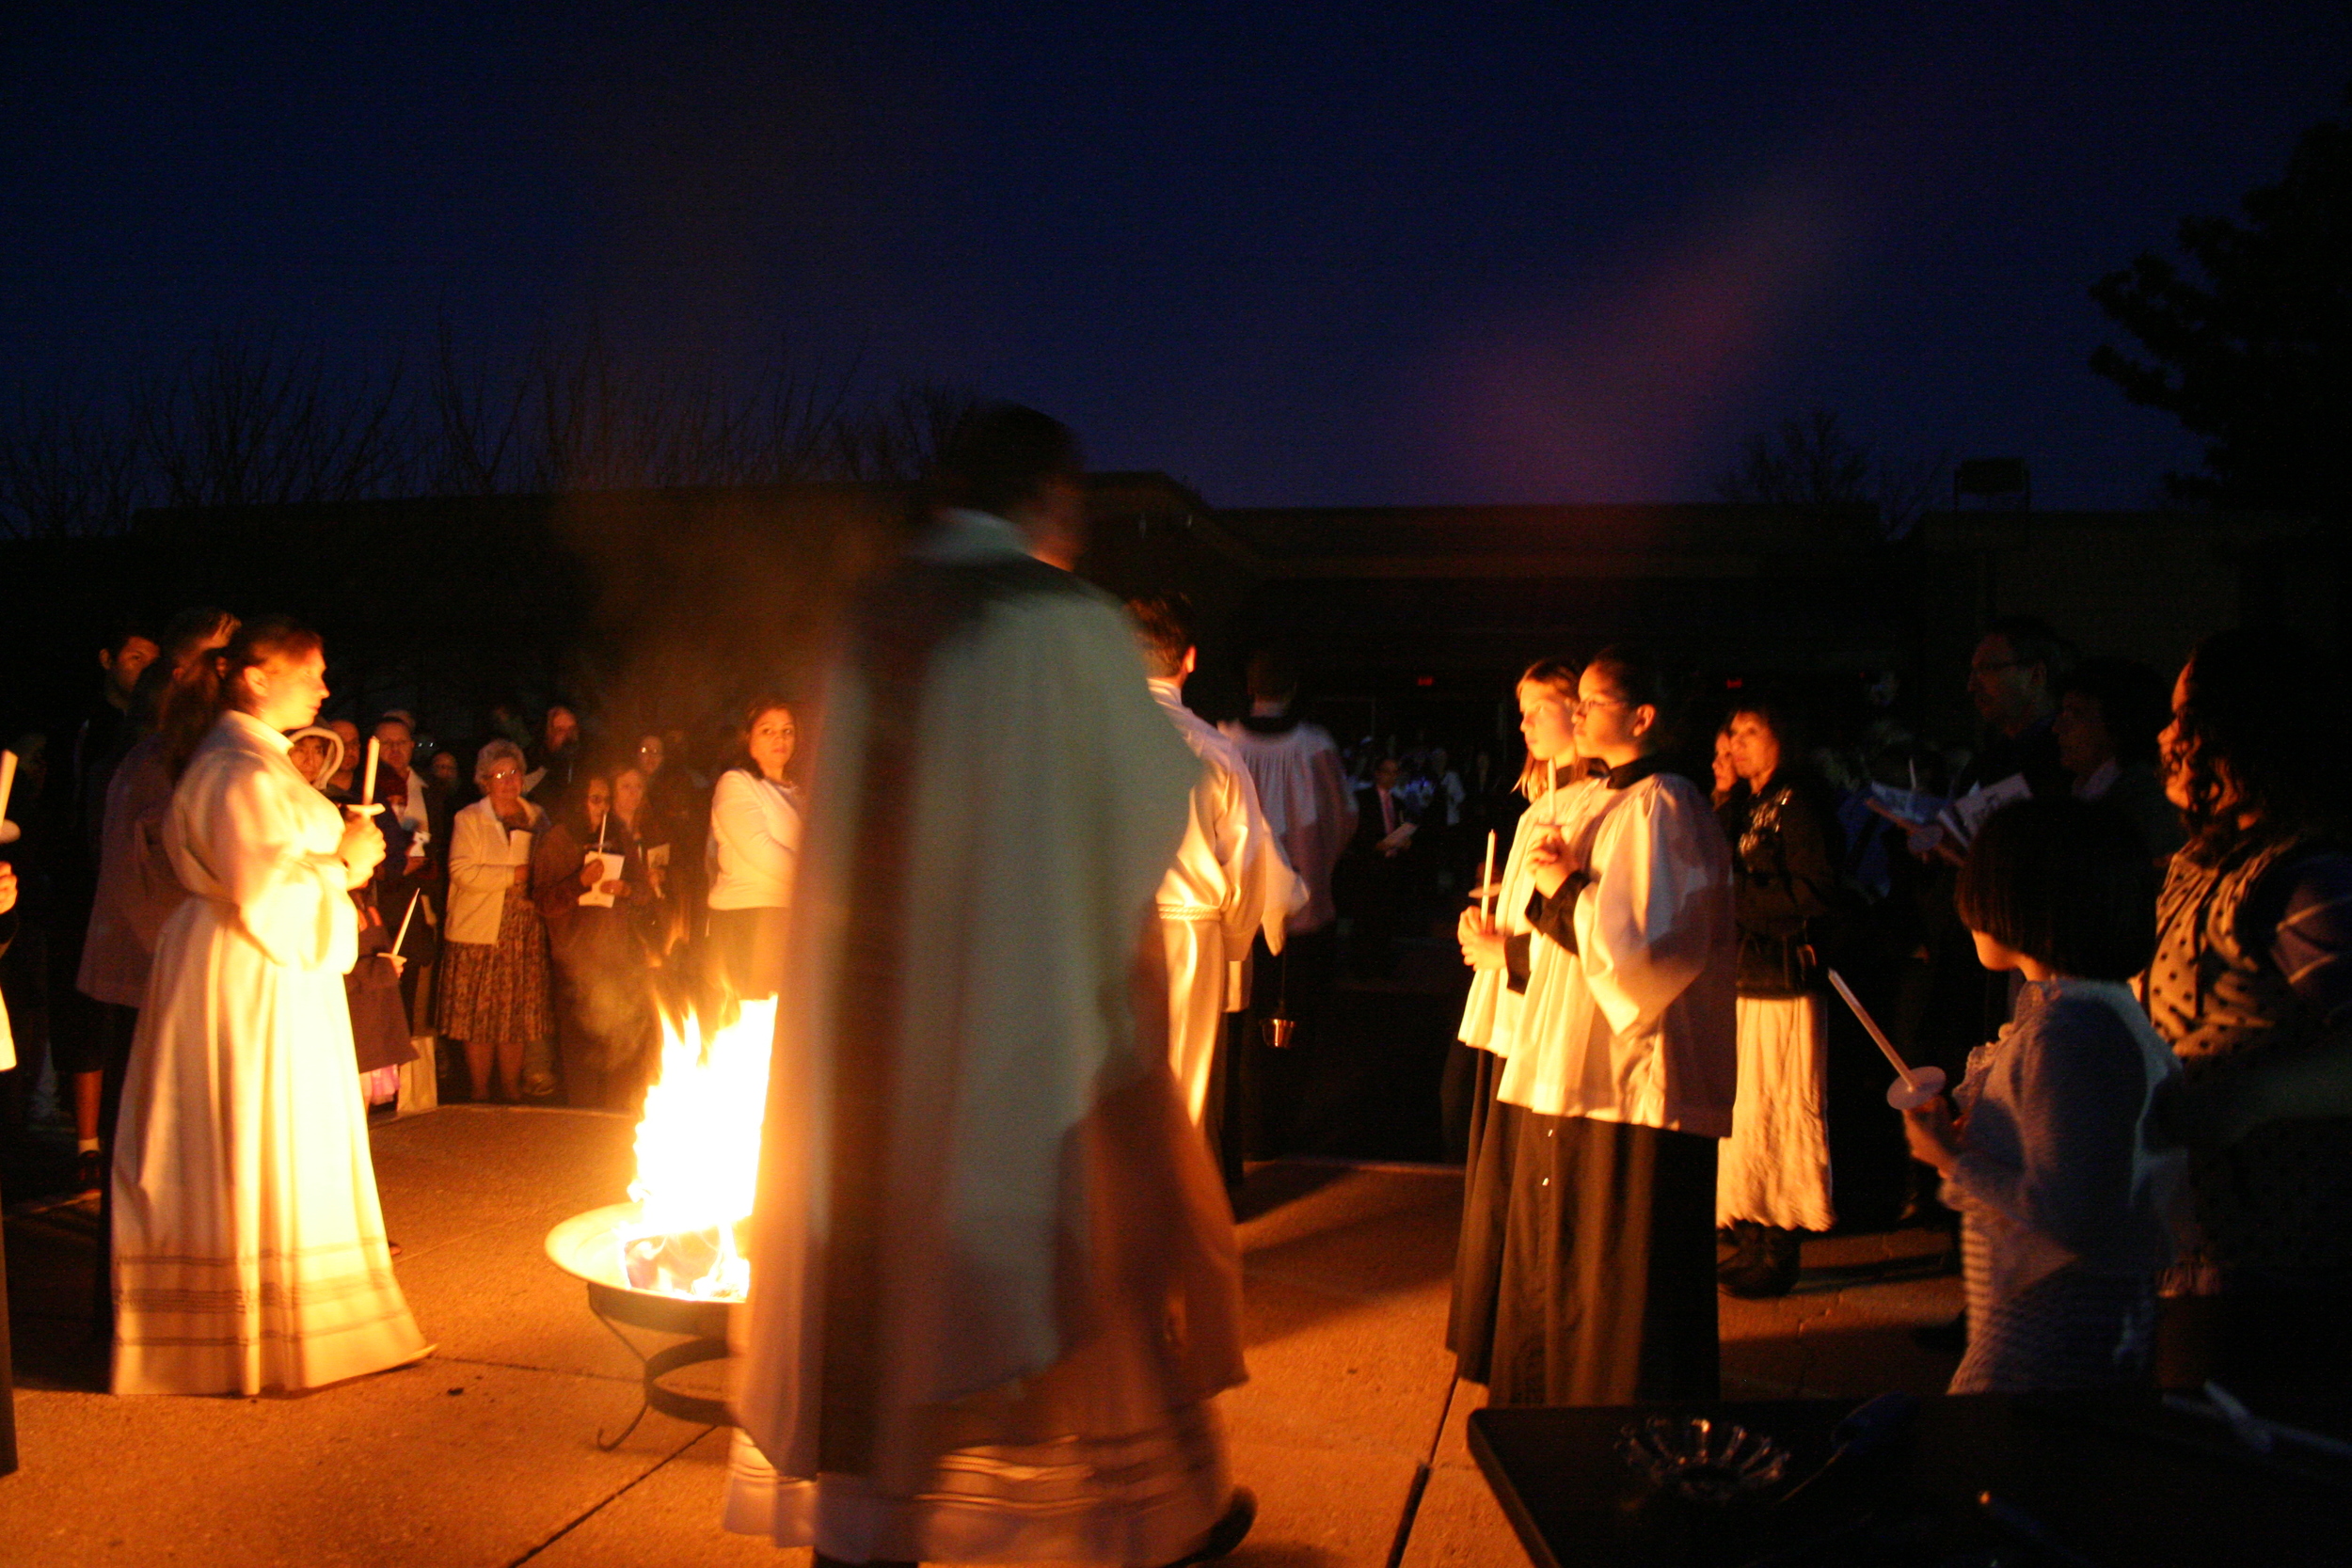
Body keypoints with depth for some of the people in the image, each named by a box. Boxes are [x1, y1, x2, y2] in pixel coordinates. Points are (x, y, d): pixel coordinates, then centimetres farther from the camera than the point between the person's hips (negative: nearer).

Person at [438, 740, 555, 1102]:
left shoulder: (536, 817, 15)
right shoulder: (469, 819, 2)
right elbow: (463, 871, -12)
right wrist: (515, 874, -12)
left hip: (526, 934, 3)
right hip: (480, 934, -3)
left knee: (519, 1018, 5)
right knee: (481, 1020, -1)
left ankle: (513, 1093, 14)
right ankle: (481, 1095, 9)